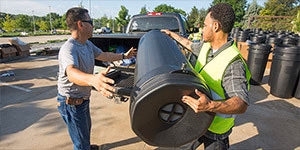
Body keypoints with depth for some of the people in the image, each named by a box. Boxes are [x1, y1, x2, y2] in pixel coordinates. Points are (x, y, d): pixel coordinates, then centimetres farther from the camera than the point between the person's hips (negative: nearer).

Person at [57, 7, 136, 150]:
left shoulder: (87, 44, 1)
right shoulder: (68, 49, -30)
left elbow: (103, 55, 15)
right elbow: (71, 73, -49)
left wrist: (124, 56, 23)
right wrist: (93, 79, -70)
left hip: (83, 98, 10)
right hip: (71, 103, -10)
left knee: (86, 127, 33)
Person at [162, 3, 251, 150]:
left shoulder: (233, 63, -31)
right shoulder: (206, 45, -4)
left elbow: (242, 104, -36)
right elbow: (190, 45, 17)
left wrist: (211, 106, -54)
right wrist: (172, 34, 28)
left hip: (216, 129, -7)